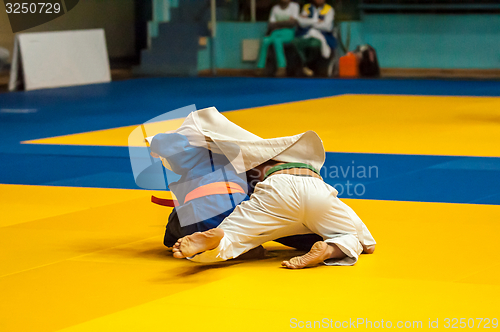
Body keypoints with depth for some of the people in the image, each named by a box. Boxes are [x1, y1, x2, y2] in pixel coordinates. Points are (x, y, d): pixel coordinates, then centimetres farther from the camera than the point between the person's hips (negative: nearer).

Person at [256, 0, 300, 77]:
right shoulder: (275, 8, 16)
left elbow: (292, 22, -7)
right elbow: (270, 26, 10)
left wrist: (277, 23, -3)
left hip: (288, 33, -4)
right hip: (276, 33, 4)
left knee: (277, 40, -36)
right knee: (265, 41, -29)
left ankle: (282, 67, -43)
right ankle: (260, 67, -30)